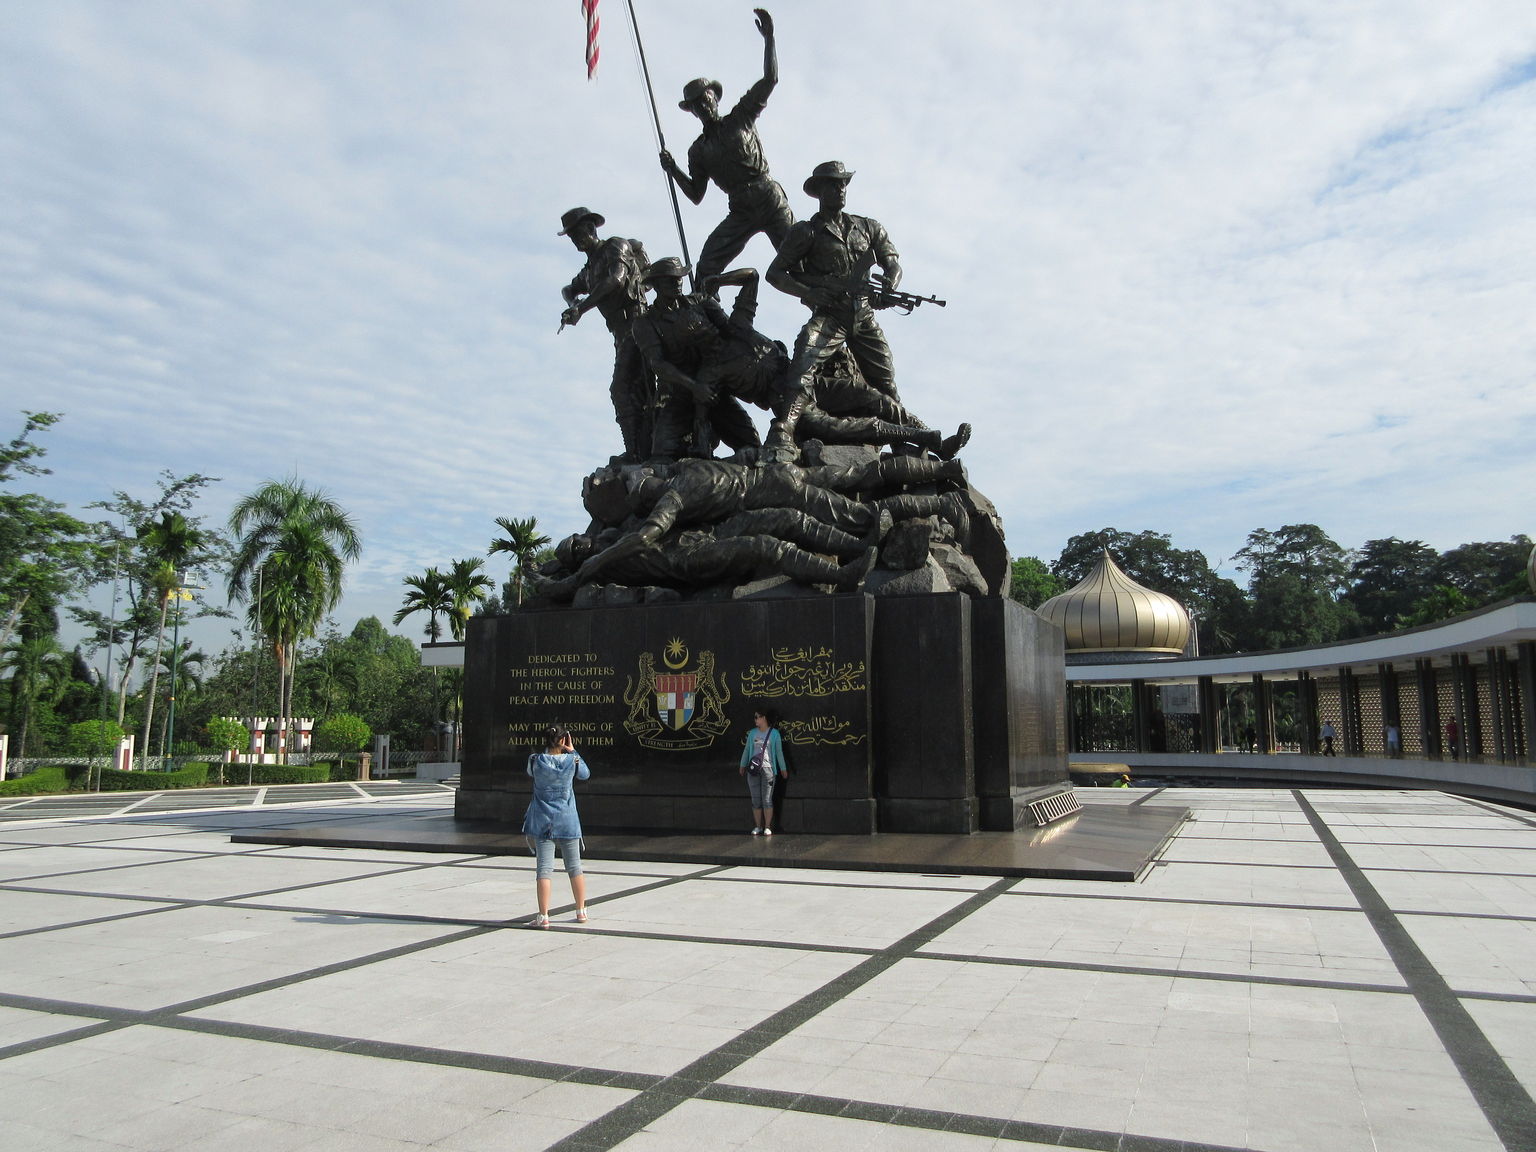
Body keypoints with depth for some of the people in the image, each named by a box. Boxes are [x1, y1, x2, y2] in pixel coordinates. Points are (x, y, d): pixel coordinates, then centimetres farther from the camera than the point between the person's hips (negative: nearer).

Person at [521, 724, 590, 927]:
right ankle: (581, 911, 23)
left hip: (542, 821, -1)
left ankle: (543, 916, -5)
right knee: (574, 867, 13)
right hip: (568, 821, 1)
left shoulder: (535, 760, -8)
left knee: (544, 868, -1)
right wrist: (572, 751, 15)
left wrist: (548, 750, 12)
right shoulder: (572, 761, -7)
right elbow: (585, 774, 13)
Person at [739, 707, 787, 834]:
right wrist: (743, 765, 18)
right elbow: (746, 749, 17)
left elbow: (779, 751, 4)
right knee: (755, 799, 5)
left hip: (768, 769, -3)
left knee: (767, 799, -4)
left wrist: (783, 768, 5)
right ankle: (757, 827, 11)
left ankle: (767, 827, 3)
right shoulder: (752, 733, 11)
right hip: (753, 769, 3)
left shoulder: (774, 733, 1)